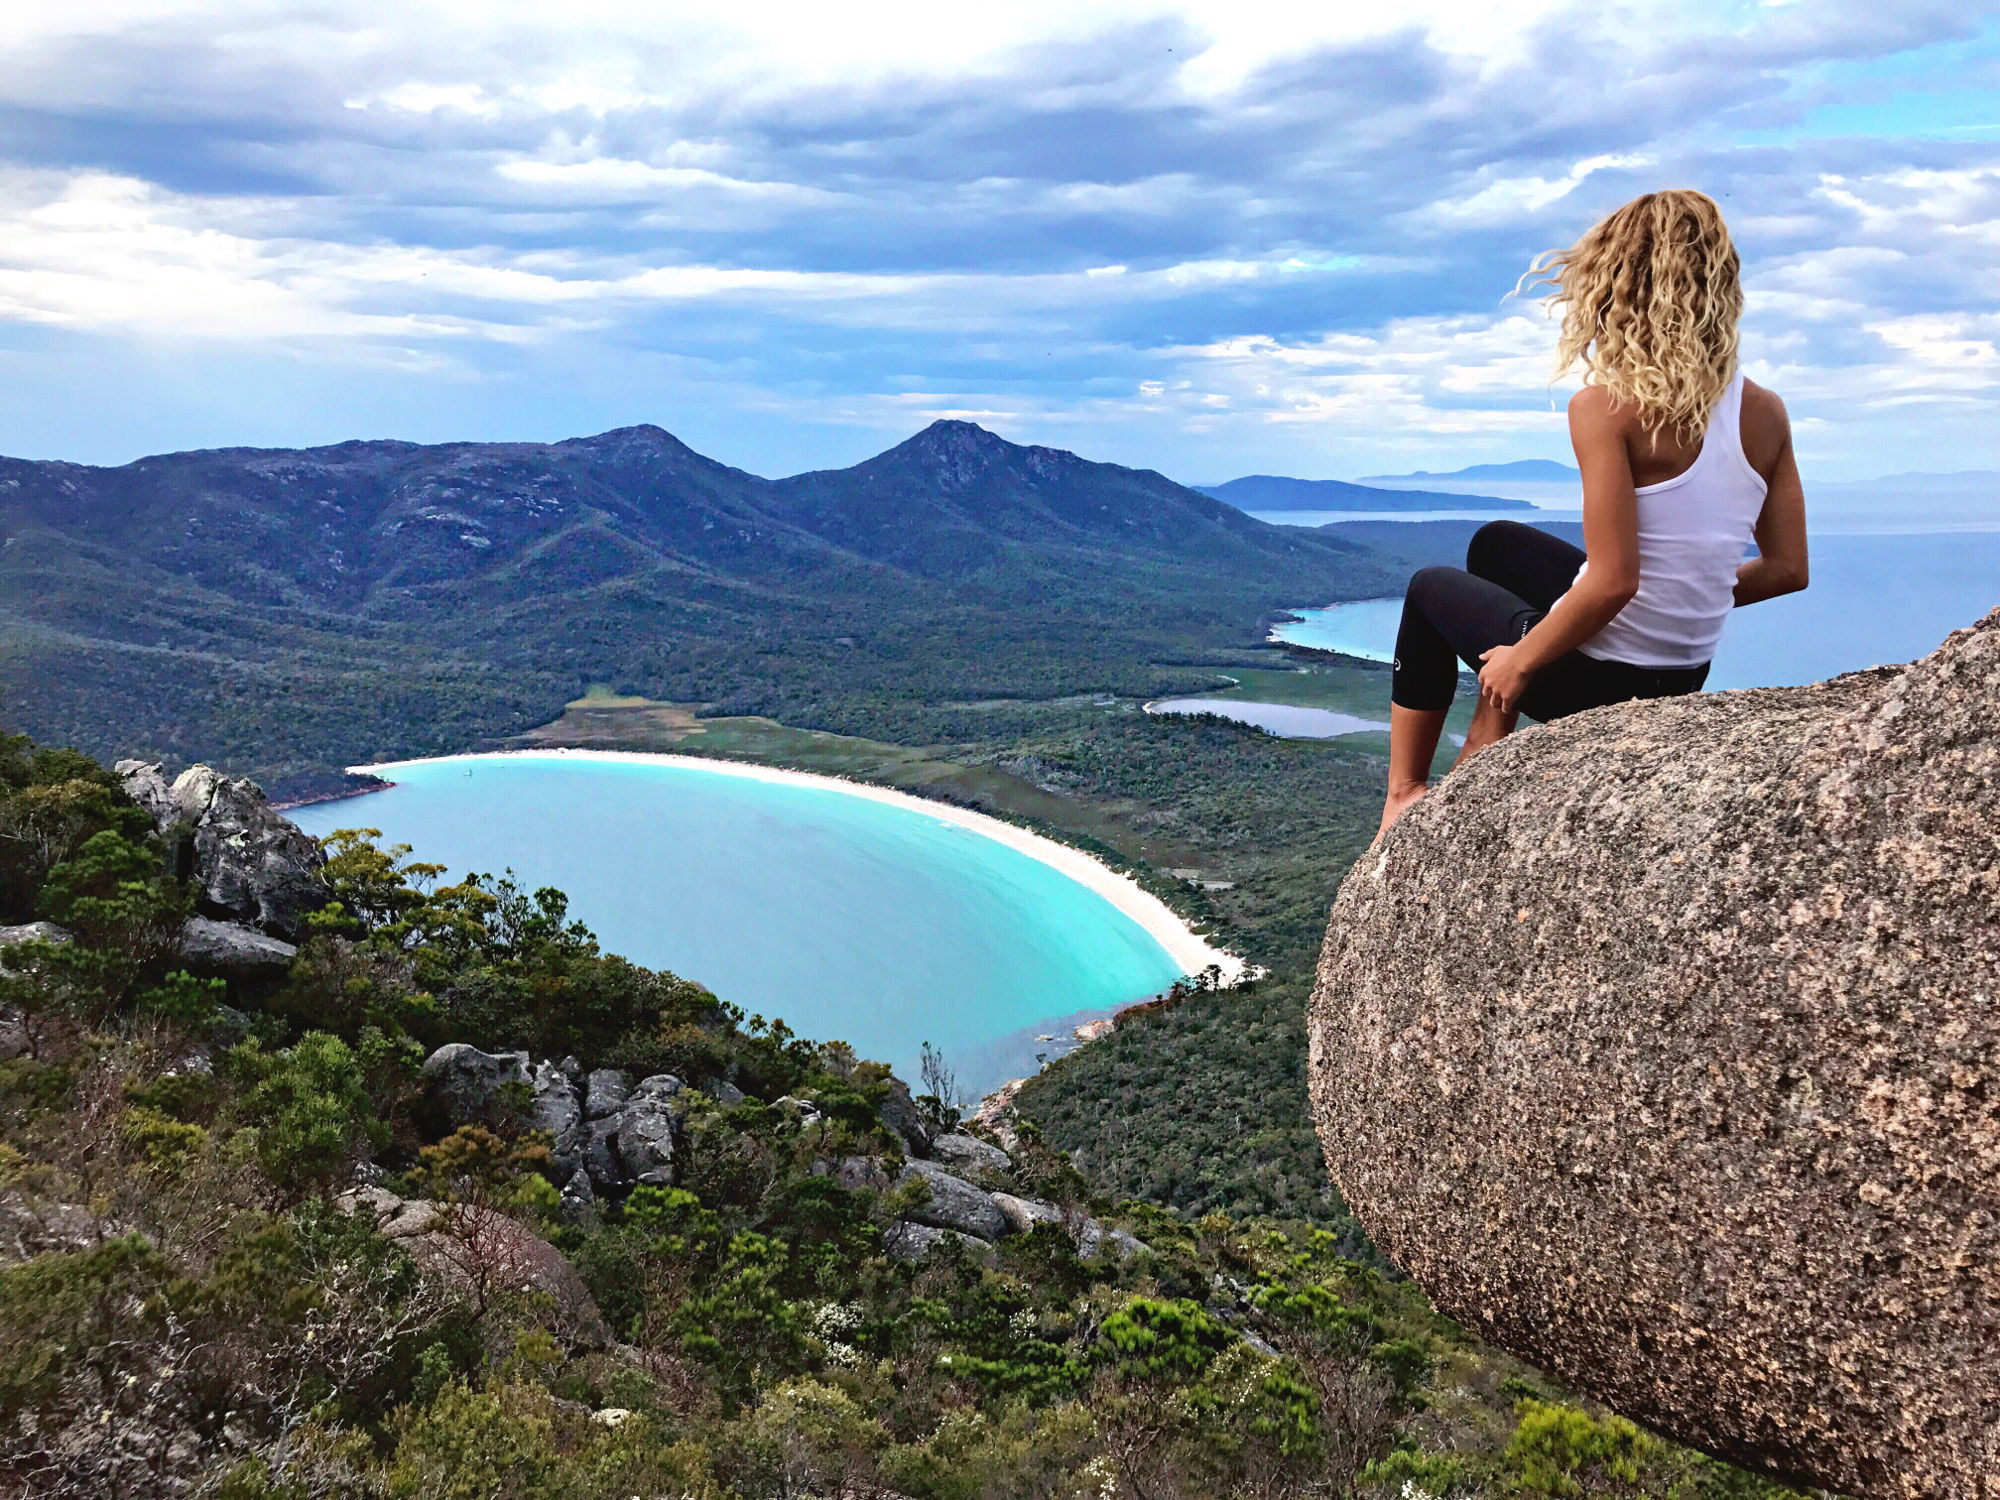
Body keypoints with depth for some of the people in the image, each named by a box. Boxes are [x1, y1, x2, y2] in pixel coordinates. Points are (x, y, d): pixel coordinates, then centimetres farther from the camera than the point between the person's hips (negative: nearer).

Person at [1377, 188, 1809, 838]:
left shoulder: (1607, 408, -23)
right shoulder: (1766, 413, -4)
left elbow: (1613, 583, -27)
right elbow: (1788, 569, 0)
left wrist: (1518, 663, -12)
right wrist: (1687, 597, 15)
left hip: (1596, 676, -6)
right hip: (1687, 677, 6)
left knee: (1431, 588, 23)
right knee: (1495, 542, 27)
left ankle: (1404, 792, 33)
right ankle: (1485, 748, 31)